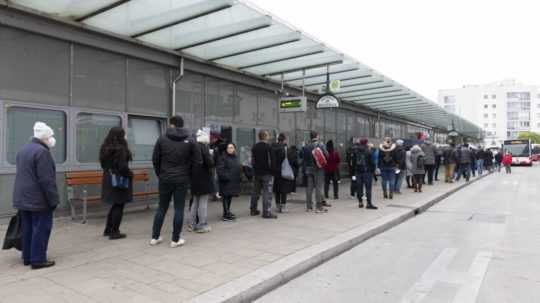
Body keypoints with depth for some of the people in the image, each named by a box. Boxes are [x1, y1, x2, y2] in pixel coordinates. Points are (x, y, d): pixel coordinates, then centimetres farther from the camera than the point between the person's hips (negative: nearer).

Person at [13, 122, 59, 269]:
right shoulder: (42, 152, -18)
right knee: (40, 229, -2)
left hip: (23, 198, 9)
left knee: (27, 228, 15)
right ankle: (38, 259, 2)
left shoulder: (23, 150, 14)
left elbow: (22, 174, 19)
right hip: (38, 199, -9)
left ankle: (27, 257, 23)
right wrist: (53, 200, -17)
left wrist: (23, 193, 24)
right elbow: (47, 180, -21)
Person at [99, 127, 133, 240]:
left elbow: (104, 164, 16)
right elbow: (122, 166, -22)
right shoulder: (120, 149, -18)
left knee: (115, 205, 19)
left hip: (109, 179, 9)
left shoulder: (106, 148, 9)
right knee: (119, 206, 1)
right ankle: (114, 232, 7)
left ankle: (108, 229, 26)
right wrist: (130, 174, -7)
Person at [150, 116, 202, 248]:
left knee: (162, 207, 13)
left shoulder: (162, 139, -1)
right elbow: (198, 161, -4)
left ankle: (155, 237, 20)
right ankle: (175, 240, 8)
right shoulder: (189, 141, -2)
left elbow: (155, 159, 0)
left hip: (165, 179, 2)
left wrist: (160, 174, 12)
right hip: (182, 180, -1)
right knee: (179, 209, 4)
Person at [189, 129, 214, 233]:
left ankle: (192, 224, 21)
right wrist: (210, 155, 0)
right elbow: (210, 163, -18)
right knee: (203, 202, 0)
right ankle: (202, 225, 4)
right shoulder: (204, 147, -13)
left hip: (194, 178, 7)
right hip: (203, 178, -7)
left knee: (195, 201, 16)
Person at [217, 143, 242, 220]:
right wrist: (224, 176, -23)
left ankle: (227, 212, 24)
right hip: (226, 181, -7)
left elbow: (239, 168, 22)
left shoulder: (236, 157, 14)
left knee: (230, 196, 14)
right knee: (226, 196, -6)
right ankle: (226, 214, -4)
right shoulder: (223, 157, -8)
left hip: (234, 181, 8)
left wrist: (239, 177, 14)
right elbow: (220, 169, -15)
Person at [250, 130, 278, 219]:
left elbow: (252, 161, 13)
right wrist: (272, 170, -5)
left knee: (256, 192, 16)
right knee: (267, 192, -4)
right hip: (266, 173, -7)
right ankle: (267, 212, -5)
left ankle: (253, 210, 24)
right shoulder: (268, 147, -13)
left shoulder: (254, 147, 9)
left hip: (256, 173, 7)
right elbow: (272, 161, -14)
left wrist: (255, 169, 17)